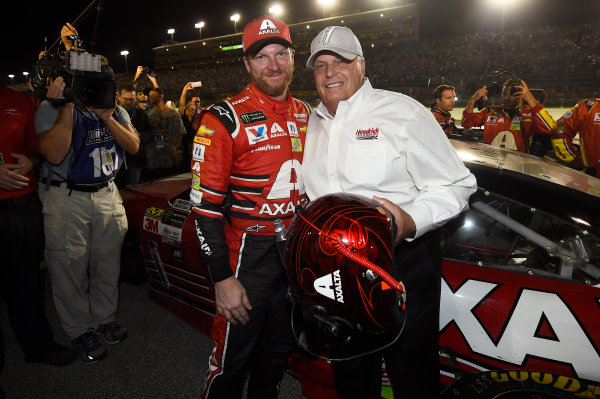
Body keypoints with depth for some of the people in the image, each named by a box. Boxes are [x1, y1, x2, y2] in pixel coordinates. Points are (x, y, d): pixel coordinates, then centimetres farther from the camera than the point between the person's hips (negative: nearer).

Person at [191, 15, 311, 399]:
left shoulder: (306, 114, 8)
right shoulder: (226, 119, -13)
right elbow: (206, 206, -15)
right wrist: (223, 278, -17)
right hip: (251, 254, -6)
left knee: (278, 351, 22)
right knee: (234, 354, 8)